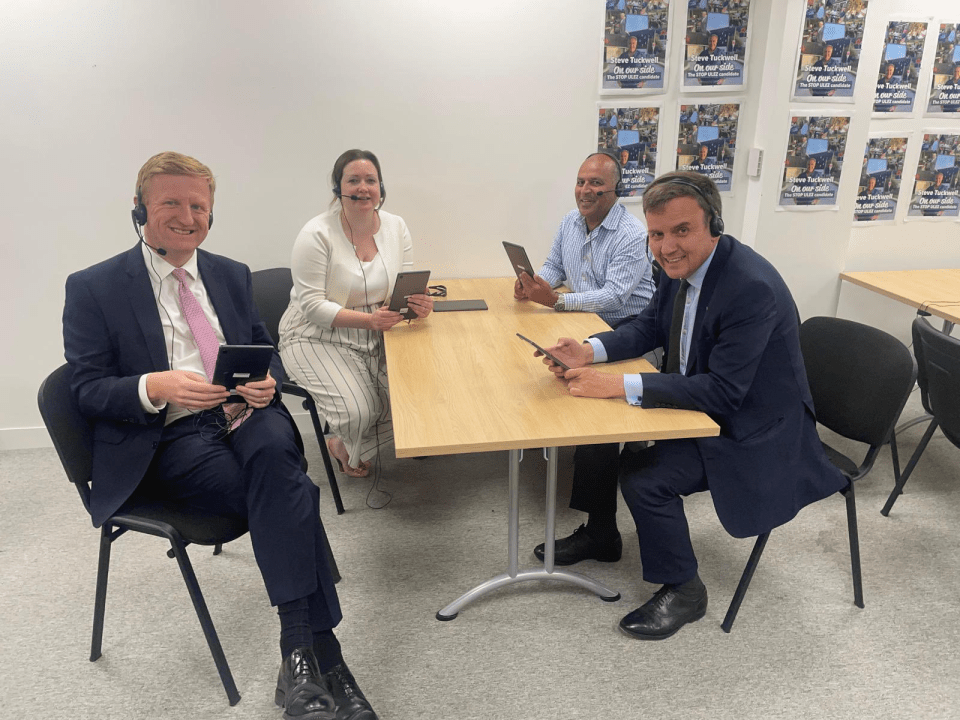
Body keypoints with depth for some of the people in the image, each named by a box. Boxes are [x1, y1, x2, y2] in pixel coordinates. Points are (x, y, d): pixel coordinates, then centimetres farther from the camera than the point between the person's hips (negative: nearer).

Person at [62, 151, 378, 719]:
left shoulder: (232, 275, 19)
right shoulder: (93, 288, 5)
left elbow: (266, 351, 20)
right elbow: (87, 390, 1)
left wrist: (267, 380, -6)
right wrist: (154, 387, -21)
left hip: (245, 415, 3)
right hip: (170, 437, -3)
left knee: (274, 451, -35)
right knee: (291, 496, -30)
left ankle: (300, 657, -32)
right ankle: (323, 656, -22)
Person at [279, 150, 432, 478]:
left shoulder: (396, 227, 2)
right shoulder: (317, 234, -14)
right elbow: (313, 306, -17)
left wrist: (418, 303, -21)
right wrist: (368, 319, -29)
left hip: (376, 334, 5)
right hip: (318, 338, -5)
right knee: (358, 412, -23)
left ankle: (347, 447, 14)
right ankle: (354, 448, 19)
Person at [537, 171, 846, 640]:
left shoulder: (752, 288, -30)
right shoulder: (682, 264, -4)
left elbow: (723, 391, -31)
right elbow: (649, 328, 7)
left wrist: (619, 385, -35)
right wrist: (589, 352, -12)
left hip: (751, 429, -8)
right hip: (698, 402, 9)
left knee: (642, 477, -22)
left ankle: (683, 592, 4)